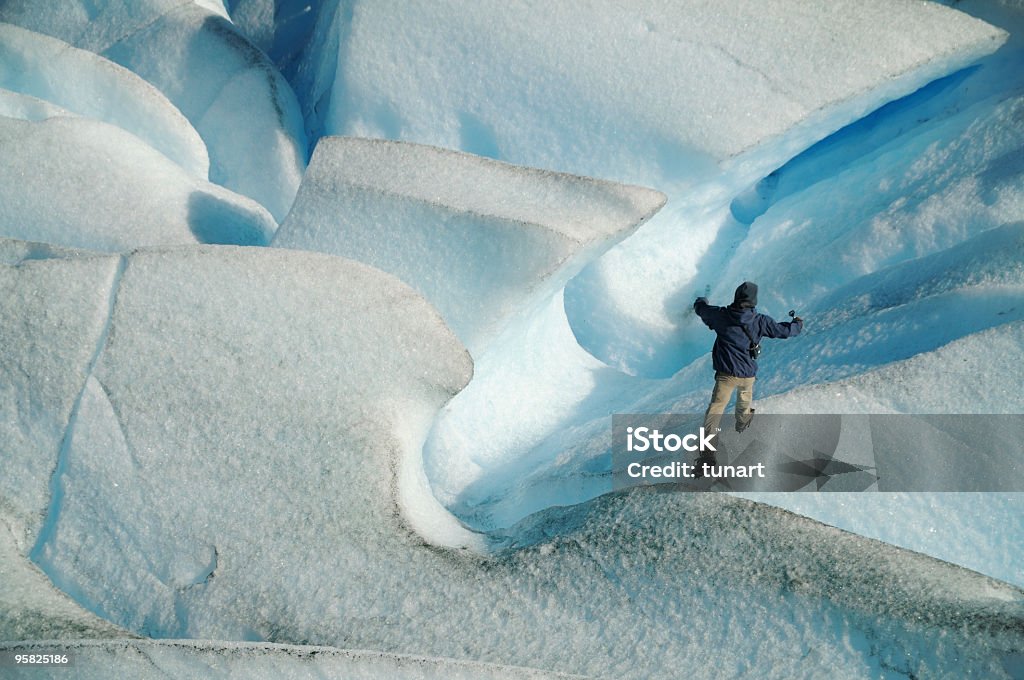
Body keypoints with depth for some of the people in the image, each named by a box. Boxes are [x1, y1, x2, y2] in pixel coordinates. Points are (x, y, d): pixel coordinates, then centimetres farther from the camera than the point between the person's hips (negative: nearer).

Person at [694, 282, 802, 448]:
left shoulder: (721, 315, -11)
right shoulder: (761, 321, -11)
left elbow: (700, 308, 6)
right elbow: (783, 330, 2)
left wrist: (701, 301, 32)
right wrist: (798, 325, 25)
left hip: (726, 373, -1)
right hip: (748, 374, 1)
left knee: (716, 406, 0)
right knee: (745, 395, 32)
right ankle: (742, 422, 54)